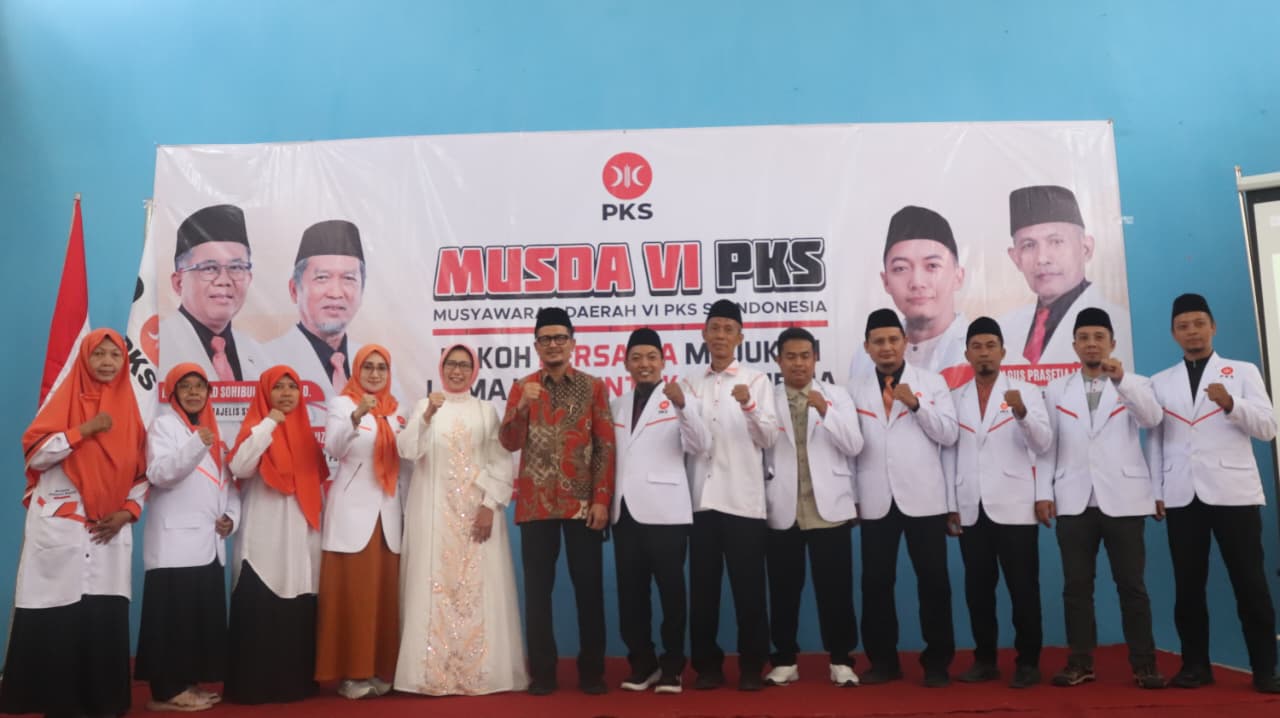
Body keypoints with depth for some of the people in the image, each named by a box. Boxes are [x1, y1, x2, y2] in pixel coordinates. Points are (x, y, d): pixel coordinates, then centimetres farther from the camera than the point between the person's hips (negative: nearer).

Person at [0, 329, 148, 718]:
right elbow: (34, 454, -7)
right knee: (56, 622, -2)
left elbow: (141, 471, 11)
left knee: (106, 619, 2)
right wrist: (85, 429, -14)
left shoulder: (128, 408, 10)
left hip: (109, 531, 3)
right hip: (59, 528, -2)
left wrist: (127, 512, -2)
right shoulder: (63, 398, 2)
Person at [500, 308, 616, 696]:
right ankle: (542, 671, 15)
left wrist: (602, 499, -7)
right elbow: (509, 443, -2)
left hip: (583, 502, -1)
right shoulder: (522, 388, 7)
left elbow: (606, 446, 0)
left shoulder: (594, 387, 3)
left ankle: (592, 670, 16)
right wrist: (522, 407, -19)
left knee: (589, 587, 4)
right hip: (536, 504, 1)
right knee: (538, 588, 5)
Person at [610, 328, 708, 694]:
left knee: (671, 590, 1)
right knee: (631, 592, 9)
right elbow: (611, 454, 13)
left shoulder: (676, 398, -1)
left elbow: (698, 444, -16)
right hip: (625, 510, 5)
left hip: (664, 510, -5)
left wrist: (681, 405, -30)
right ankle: (642, 664, 21)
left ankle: (671, 667, 13)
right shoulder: (619, 404, 15)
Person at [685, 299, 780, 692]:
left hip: (742, 499, -3)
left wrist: (749, 406, -21)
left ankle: (752, 666, 13)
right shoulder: (693, 384, 12)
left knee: (748, 587, 2)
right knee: (702, 587, 7)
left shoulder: (756, 380, 4)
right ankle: (707, 665, 18)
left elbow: (769, 438, -5)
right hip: (702, 498, 3)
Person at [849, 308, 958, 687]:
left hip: (922, 498, -1)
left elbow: (948, 435, -2)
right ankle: (883, 660, 17)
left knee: (933, 580, 3)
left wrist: (915, 404, -14)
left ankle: (937, 662, 15)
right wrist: (852, 496, 2)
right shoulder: (856, 391, 9)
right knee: (876, 582, 5)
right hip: (876, 501, 2)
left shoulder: (932, 382, 6)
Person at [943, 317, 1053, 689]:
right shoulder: (955, 398, 11)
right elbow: (949, 453, 10)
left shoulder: (1027, 392, 4)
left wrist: (1021, 412, -23)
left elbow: (1044, 444, -5)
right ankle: (985, 659, 19)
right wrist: (951, 504, 5)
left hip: (1014, 507, -3)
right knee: (977, 589, 8)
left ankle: (1028, 662, 14)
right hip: (972, 511, 3)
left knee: (1023, 589, 3)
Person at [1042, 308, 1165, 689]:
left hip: (1122, 499, -1)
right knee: (1076, 585, 3)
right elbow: (1047, 445, 9)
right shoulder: (1056, 390, 12)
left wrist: (1121, 379, -27)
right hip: (1074, 501, 2)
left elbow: (1152, 419, -14)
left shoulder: (1135, 384, 8)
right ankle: (1080, 662, 10)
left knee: (1132, 584, 1)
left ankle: (1144, 665, 10)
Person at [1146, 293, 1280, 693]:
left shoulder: (1243, 372, 8)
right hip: (1182, 496, 2)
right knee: (1188, 585, 5)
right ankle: (1195, 665, 13)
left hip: (1233, 492, -2)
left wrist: (1231, 403, -18)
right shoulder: (1161, 382, 13)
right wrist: (1155, 491, 3)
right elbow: (1154, 439, 9)